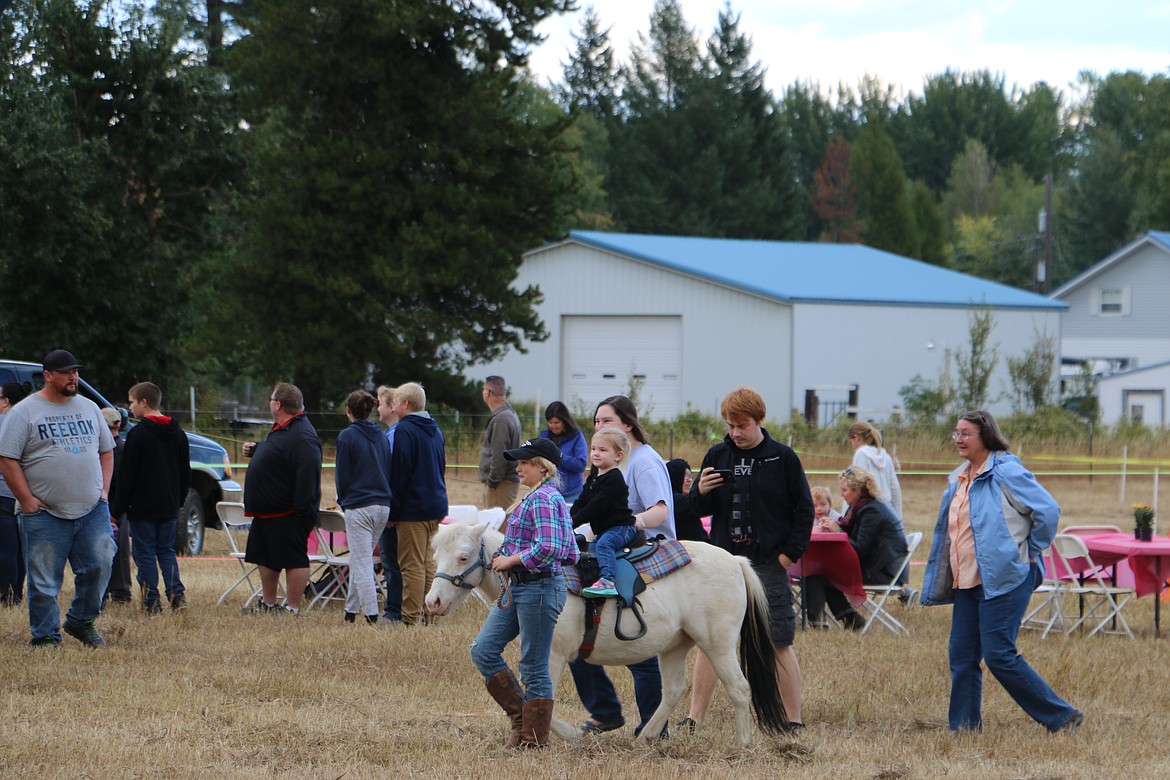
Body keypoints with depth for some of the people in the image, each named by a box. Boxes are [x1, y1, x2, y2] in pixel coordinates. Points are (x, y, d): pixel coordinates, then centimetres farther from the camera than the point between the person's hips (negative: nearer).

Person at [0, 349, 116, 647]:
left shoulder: (90, 409, 14)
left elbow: (106, 451, 22)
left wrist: (104, 490, 9)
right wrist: (27, 500, -11)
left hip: (92, 510, 4)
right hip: (45, 512, -4)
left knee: (99, 566, -4)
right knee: (44, 581, -1)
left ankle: (81, 621, 16)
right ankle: (45, 637, 10)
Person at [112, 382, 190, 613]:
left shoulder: (138, 434, -13)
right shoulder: (178, 433, 8)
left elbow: (126, 475, -13)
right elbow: (186, 473, 14)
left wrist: (118, 508, -7)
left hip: (143, 507, -6)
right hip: (169, 507, 6)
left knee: (145, 553, 0)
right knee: (166, 550, 15)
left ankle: (151, 601, -1)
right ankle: (176, 593, 3)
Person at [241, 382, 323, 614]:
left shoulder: (302, 436, -22)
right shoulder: (280, 429, 14)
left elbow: (308, 473, -28)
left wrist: (302, 509, -30)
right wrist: (254, 451, 11)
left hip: (289, 515, -12)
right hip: (266, 511, 12)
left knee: (293, 560, -4)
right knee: (266, 558, 19)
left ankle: (292, 608, 0)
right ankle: (268, 604, 30)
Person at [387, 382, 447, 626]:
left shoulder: (405, 430, -13)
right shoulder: (435, 430, 15)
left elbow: (399, 473, -15)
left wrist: (393, 511, -11)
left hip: (413, 509, -9)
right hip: (436, 505, 9)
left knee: (412, 565, -6)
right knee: (427, 562, 15)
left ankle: (411, 619, -6)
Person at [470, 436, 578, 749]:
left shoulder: (543, 499, -15)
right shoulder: (538, 497, 16)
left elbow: (548, 547, -29)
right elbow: (570, 552, 19)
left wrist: (511, 560, -17)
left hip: (538, 588, -11)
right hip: (517, 588, 11)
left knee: (534, 666, -2)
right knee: (483, 651, 6)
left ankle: (534, 738, 7)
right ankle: (520, 717, 13)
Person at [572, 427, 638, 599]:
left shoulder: (614, 479, -15)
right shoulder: (593, 479, 16)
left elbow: (597, 507, -22)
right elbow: (581, 503, 15)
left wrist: (574, 521, -21)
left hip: (622, 527, -11)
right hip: (603, 529, 11)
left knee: (604, 543, -31)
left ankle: (608, 582, -46)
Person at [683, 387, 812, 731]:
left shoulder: (782, 458, -2)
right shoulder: (717, 455, 7)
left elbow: (804, 510, 2)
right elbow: (699, 509, 11)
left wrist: (789, 554, -6)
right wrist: (701, 492, -11)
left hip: (769, 564, -3)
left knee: (778, 644, -1)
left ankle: (794, 718, 5)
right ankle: (694, 718, 8)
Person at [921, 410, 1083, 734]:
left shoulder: (1006, 472, -10)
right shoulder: (958, 479, 16)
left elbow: (1048, 510, -13)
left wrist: (1031, 552, -6)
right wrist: (936, 581, 21)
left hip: (1004, 580, -9)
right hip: (966, 583, 9)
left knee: (998, 655, -12)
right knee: (961, 656, 4)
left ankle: (1062, 717, -4)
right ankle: (964, 728, 11)